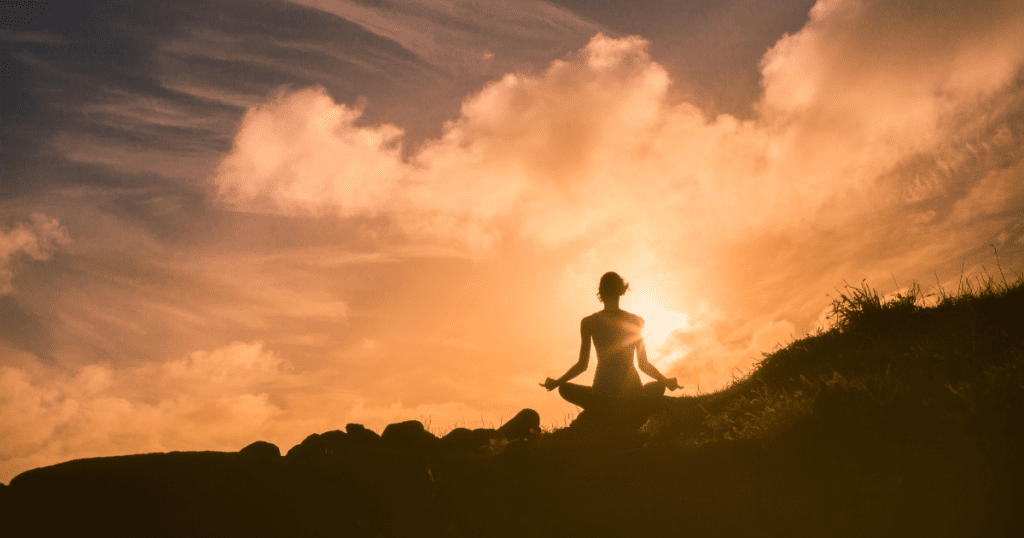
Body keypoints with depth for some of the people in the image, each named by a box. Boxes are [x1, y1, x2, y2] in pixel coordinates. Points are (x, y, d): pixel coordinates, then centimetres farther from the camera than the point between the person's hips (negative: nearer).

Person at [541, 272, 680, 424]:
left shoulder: (589, 322, -2)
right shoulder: (637, 321, 3)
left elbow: (582, 365, 2)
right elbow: (643, 364, 8)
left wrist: (556, 382, 19)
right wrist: (667, 381, 27)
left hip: (604, 396, -1)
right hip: (633, 397, 1)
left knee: (564, 388, 27)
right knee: (659, 386, 34)